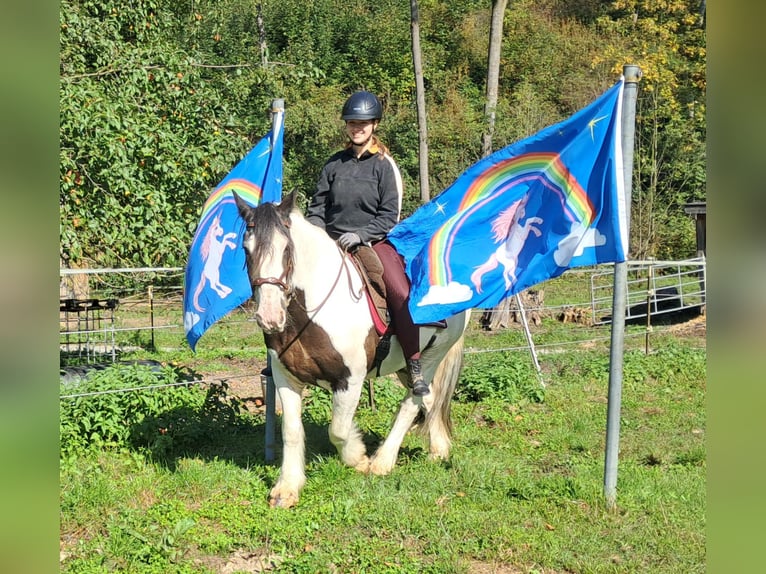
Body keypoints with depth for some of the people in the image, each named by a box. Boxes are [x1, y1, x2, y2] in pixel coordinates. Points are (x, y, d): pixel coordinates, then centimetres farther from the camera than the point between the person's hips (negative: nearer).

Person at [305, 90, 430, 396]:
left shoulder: (384, 164, 2)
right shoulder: (335, 164, 13)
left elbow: (390, 214, -3)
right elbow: (317, 205, 15)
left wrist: (361, 235, -15)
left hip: (375, 241, -4)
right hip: (333, 243, 4)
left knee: (401, 294, -26)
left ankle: (415, 369, -21)